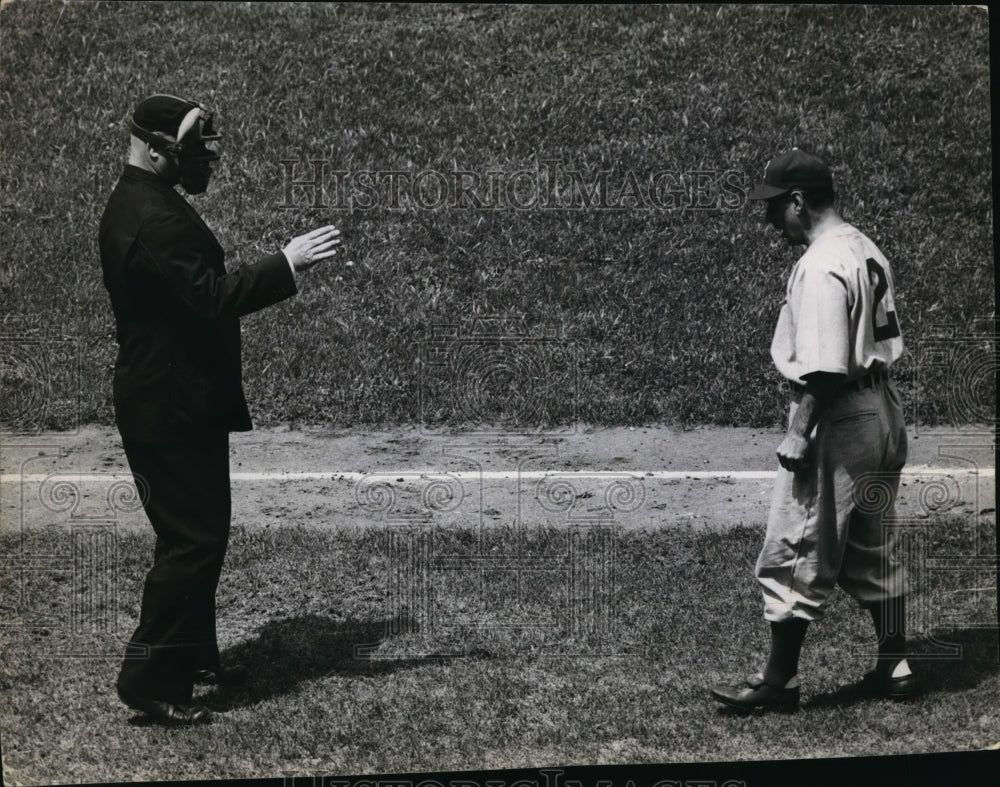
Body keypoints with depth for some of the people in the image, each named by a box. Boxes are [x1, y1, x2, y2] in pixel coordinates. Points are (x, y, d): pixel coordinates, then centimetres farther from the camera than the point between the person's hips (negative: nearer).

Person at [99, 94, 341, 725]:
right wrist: (287, 264, -26)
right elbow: (213, 298, -29)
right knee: (193, 541, -7)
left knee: (198, 535, 18)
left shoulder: (141, 204, 14)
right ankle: (149, 679, -1)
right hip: (171, 408, -11)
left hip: (175, 400, 11)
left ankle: (194, 655, 30)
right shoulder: (154, 220, -21)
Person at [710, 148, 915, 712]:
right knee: (875, 551, 17)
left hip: (836, 419, -10)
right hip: (884, 413, 10)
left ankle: (780, 681, 6)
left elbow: (822, 368, -23)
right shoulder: (868, 252, 12)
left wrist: (799, 435, -18)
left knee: (795, 553, -1)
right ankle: (895, 666, 23)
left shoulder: (821, 266, -17)